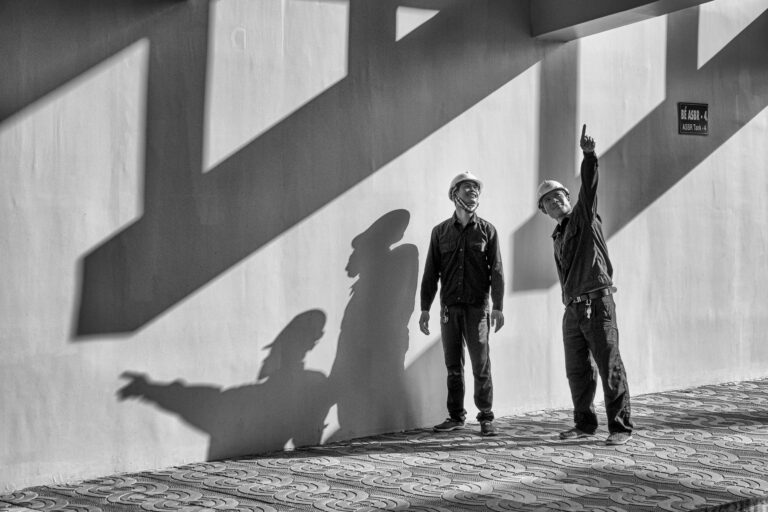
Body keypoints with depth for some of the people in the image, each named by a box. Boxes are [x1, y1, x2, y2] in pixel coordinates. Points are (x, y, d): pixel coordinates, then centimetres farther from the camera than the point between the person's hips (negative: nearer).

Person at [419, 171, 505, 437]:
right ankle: (456, 416, 15)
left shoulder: (487, 230, 5)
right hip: (449, 308, 2)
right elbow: (431, 272, 9)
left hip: (477, 307, -2)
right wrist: (425, 308, 5)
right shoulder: (441, 231, 9)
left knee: (481, 366, -3)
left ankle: (486, 417, 6)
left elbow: (496, 270, 1)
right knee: (453, 367, 6)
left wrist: (498, 307, -7)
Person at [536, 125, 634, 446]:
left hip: (597, 301, -7)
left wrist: (589, 155, -30)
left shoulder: (584, 215, 3)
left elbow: (589, 185, -15)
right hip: (572, 308, 7)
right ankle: (584, 424, 20)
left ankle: (621, 427, -3)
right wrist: (569, 301, 19)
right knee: (577, 370, 10)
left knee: (609, 365, -6)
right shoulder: (558, 236, 21)